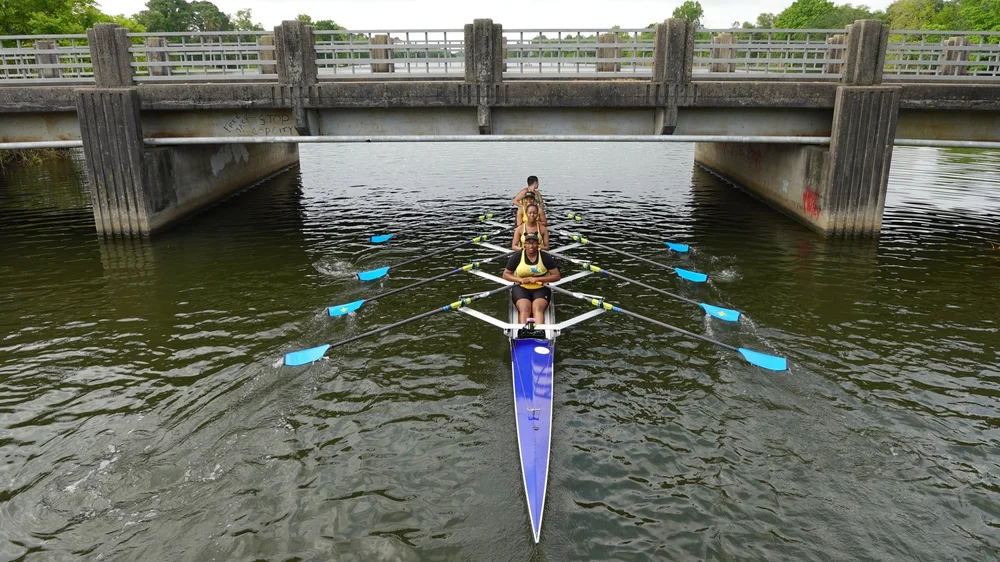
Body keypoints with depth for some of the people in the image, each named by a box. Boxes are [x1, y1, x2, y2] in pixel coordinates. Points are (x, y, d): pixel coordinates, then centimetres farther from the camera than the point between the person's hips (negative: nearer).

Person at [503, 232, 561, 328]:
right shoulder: (517, 257, 4)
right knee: (524, 308, -31)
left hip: (541, 289, 0)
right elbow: (505, 274, 9)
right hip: (521, 288, 0)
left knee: (538, 308, -31)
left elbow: (556, 276, 1)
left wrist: (537, 279, -10)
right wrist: (520, 280, -9)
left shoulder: (546, 257, 2)